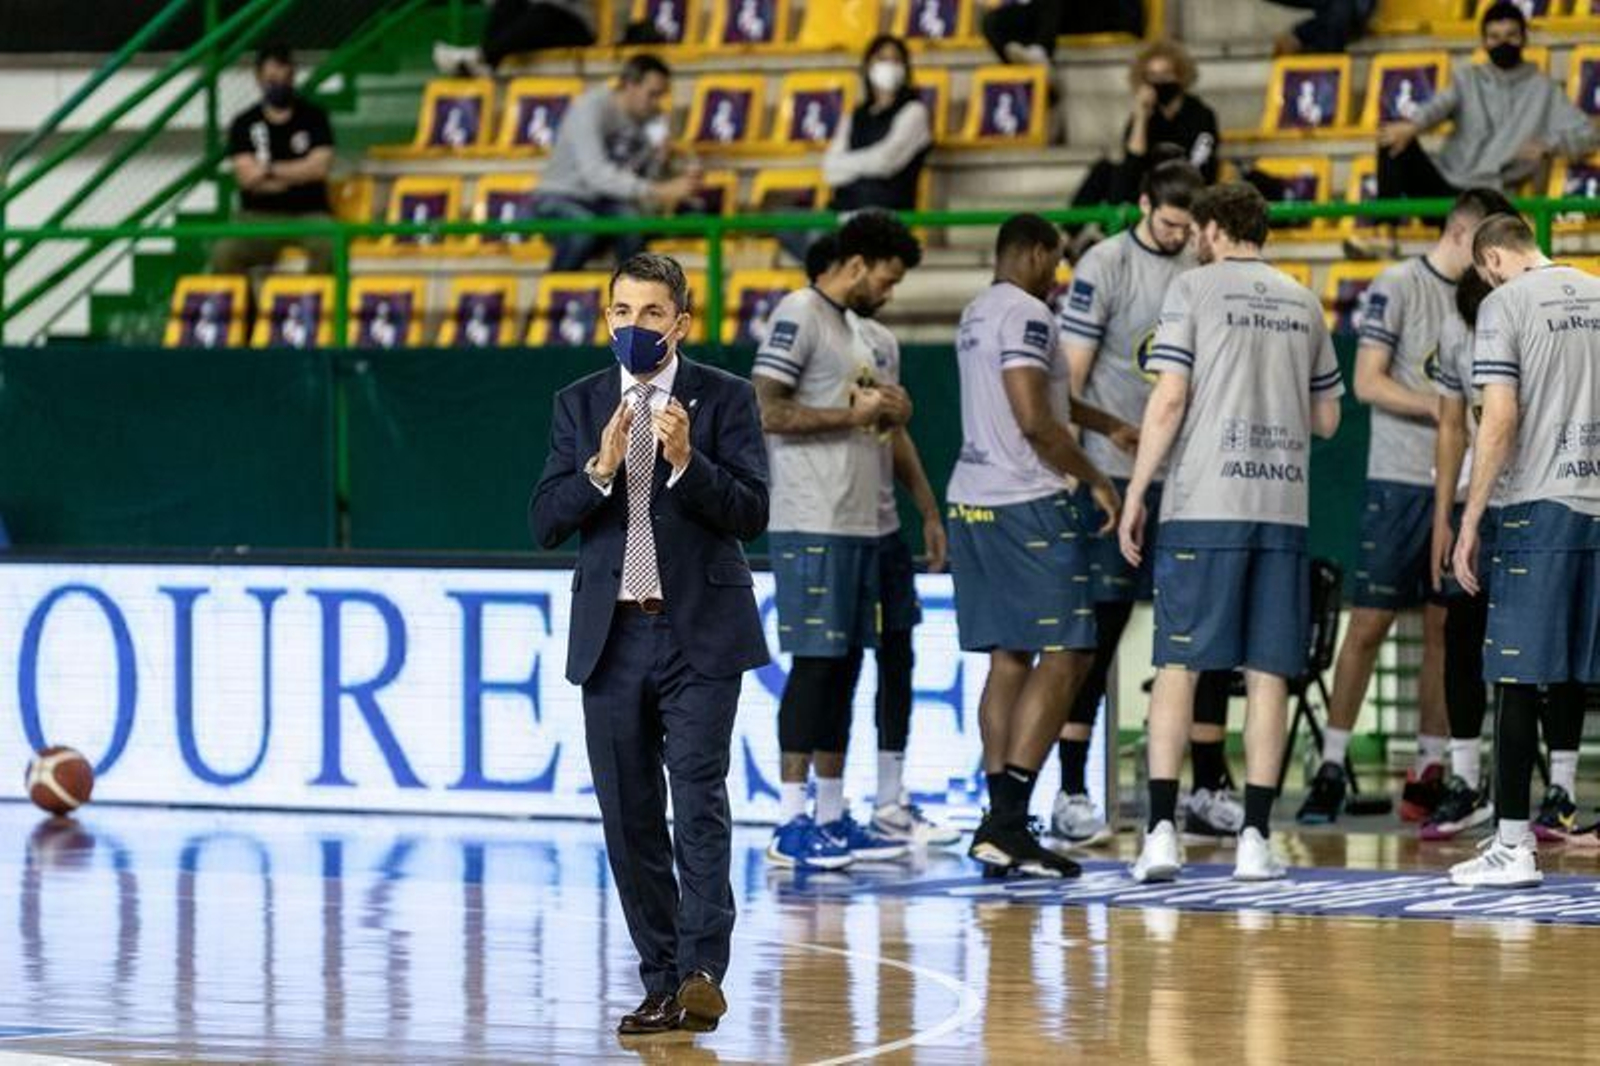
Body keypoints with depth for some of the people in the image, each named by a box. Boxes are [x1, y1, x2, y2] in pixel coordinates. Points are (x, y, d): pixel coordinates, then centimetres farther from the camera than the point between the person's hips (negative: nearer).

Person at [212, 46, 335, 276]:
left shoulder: (314, 117, 7)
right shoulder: (245, 124, 6)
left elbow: (320, 167, -5)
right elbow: (247, 176, -5)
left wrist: (271, 170, -5)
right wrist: (298, 174, -4)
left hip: (309, 214, 0)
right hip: (258, 217, 0)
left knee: (329, 244, -36)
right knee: (224, 253, -32)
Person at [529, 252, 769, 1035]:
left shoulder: (724, 399, 0)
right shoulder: (578, 406, 9)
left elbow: (751, 515, -7)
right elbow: (545, 523, 2)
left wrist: (687, 462, -22)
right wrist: (600, 468, -14)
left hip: (700, 633, -4)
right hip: (612, 636, 4)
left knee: (699, 803, -13)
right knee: (630, 820, 5)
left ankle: (703, 973, -18)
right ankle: (662, 984, 10)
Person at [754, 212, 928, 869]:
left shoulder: (865, 335, 20)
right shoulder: (799, 316, -8)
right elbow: (767, 412, -17)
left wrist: (894, 412, 6)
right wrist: (853, 416, -14)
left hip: (861, 523, 9)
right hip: (812, 524, -9)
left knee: (846, 664, 10)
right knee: (815, 661, -9)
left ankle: (832, 818, 15)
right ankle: (790, 822, -6)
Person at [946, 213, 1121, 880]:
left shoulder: (976, 316, 19)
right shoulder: (1027, 314, -11)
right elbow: (1033, 418, -20)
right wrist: (1094, 480, -8)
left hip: (971, 500, 9)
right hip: (1025, 503, -9)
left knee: (1008, 658, 10)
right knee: (1065, 656, -7)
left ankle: (1002, 824, 7)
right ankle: (1006, 821, -14)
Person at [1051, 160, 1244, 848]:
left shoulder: (1203, 270, 10)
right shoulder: (1104, 266, -6)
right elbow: (1070, 376, -8)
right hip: (1115, 474, -5)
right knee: (1098, 632, -3)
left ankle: (1209, 791, 14)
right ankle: (1071, 795, 3)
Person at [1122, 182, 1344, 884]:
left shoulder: (1194, 290, 0)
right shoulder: (1302, 302, 15)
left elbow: (1169, 400, -8)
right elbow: (1327, 419, 19)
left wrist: (1135, 495, -2)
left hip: (1204, 505, -4)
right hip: (1283, 505, 4)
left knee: (1177, 664, -1)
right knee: (1267, 671, 4)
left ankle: (1162, 832, -8)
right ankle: (1256, 839, 1)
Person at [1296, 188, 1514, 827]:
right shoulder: (1398, 287, -3)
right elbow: (1368, 382, -9)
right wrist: (1440, 408, -18)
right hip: (1401, 481, -5)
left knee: (1445, 629, 5)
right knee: (1369, 625, -5)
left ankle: (1428, 770, 9)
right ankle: (1332, 766, 0)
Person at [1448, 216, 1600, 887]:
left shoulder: (1505, 305, -4)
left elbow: (1501, 418, -12)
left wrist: (1470, 523, -8)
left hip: (1538, 507, -5)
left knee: (1519, 680, -3)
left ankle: (1512, 845, -4)